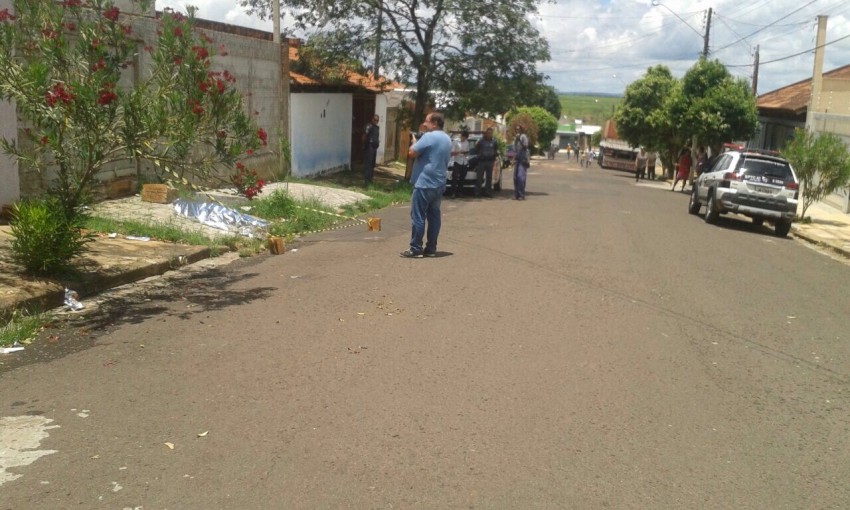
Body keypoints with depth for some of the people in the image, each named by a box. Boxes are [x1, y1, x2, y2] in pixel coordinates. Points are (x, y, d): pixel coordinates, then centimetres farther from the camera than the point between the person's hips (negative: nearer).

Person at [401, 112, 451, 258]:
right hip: (439, 184, 9)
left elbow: (412, 153, -15)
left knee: (418, 216, -4)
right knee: (434, 216, 9)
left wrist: (415, 144, 5)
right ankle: (431, 248, 11)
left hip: (424, 183, -9)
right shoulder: (447, 139, 15)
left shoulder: (429, 137, -14)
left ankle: (415, 249, -2)